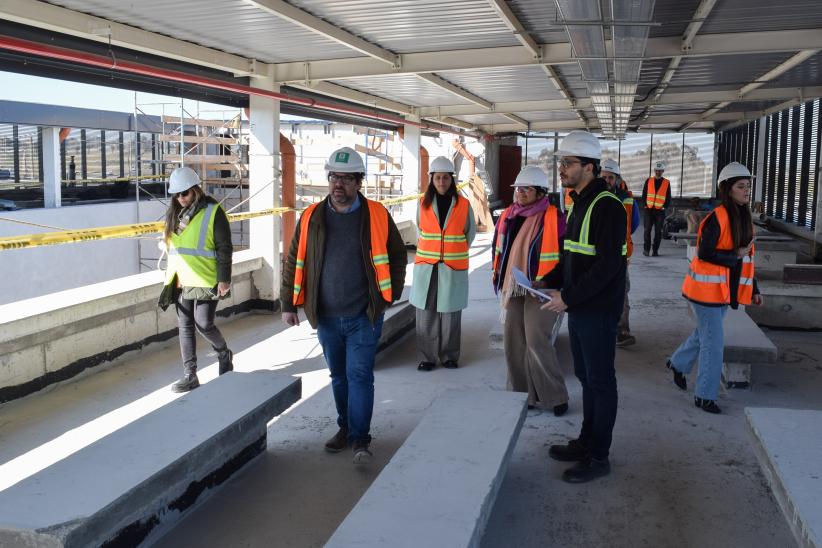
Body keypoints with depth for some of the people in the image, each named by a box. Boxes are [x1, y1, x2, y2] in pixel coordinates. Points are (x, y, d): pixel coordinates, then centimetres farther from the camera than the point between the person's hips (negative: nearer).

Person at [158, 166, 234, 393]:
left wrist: (224, 278, -13)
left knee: (204, 324, -5)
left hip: (206, 281, -6)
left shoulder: (212, 212, -9)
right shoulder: (175, 213, 12)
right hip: (182, 281, 6)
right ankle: (190, 375, 14)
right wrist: (170, 277, 20)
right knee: (185, 326, 7)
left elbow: (224, 248, -9)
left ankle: (225, 355, 25)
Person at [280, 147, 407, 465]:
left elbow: (397, 255, 7)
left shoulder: (377, 216, -4)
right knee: (339, 376, 15)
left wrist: (391, 293, 1)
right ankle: (345, 427, 31)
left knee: (360, 375, -3)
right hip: (326, 317, 3)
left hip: (364, 316, -3)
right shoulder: (311, 218, 1)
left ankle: (360, 439, 7)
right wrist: (288, 304, 6)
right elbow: (294, 262, 7)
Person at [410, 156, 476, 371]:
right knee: (426, 313, 1)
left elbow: (470, 232, 13)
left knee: (450, 313, 2)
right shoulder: (423, 204, 3)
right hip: (426, 267, 1)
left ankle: (449, 356, 15)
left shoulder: (463, 205, 0)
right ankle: (427, 357, 10)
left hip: (453, 268, -1)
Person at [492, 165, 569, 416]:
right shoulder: (508, 216, 10)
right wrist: (498, 278, 18)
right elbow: (498, 249, 24)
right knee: (512, 343, 9)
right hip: (513, 290, 7)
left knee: (536, 341, -12)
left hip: (540, 290, -7)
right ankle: (521, 395, 22)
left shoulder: (554, 217, -11)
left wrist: (546, 282, -20)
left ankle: (555, 396, 6)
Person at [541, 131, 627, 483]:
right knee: (586, 376, 18)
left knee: (600, 381, 2)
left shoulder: (607, 206, -18)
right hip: (578, 308, 9)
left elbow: (608, 266, -24)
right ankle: (586, 442, 32)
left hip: (599, 311, -9)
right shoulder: (578, 203, 12)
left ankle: (598, 457, 14)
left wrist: (568, 297, -21)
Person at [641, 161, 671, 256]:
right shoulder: (649, 181, 7)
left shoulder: (667, 183, 5)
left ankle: (655, 250, 8)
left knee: (658, 231, 2)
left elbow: (668, 197, 7)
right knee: (647, 230, -5)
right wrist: (645, 205, -3)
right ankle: (646, 249, -1)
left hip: (660, 211, 0)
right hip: (649, 209, 0)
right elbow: (644, 194, 8)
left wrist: (664, 207, -5)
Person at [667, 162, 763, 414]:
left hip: (725, 289, 8)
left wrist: (753, 289, 15)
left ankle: (678, 363, 45)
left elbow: (745, 257, 16)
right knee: (713, 342, -3)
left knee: (705, 334, 21)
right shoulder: (716, 218, -18)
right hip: (707, 289, -8)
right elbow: (704, 253, -22)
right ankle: (705, 396, 8)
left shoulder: (744, 218, 9)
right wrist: (735, 255, -19)